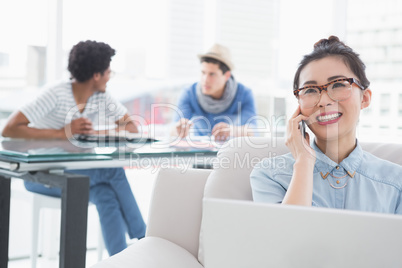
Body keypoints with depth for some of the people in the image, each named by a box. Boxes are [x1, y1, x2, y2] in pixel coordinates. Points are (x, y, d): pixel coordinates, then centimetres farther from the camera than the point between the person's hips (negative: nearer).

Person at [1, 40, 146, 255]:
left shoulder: (103, 98, 0)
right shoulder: (56, 95, -19)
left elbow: (132, 128, 0)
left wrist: (95, 132, -18)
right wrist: (64, 132, -30)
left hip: (76, 172, 5)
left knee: (107, 196, -27)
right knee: (113, 172, -24)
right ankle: (144, 242, -12)